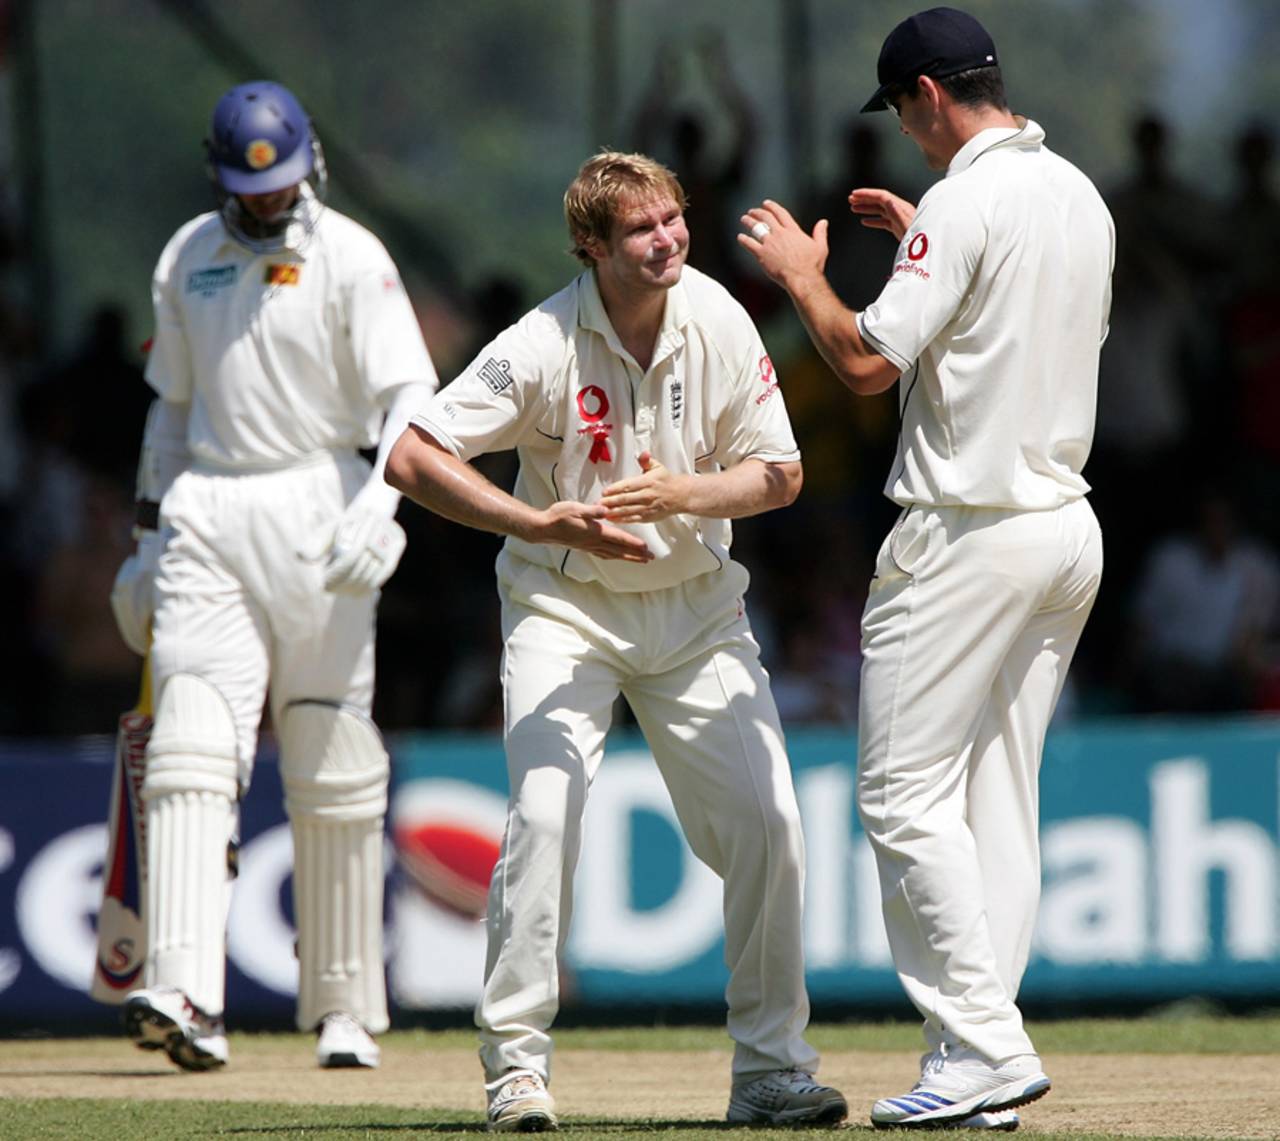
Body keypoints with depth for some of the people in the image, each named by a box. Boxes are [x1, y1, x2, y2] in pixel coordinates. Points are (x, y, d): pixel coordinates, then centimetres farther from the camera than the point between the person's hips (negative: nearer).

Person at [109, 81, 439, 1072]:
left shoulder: (350, 258, -3)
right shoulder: (188, 258, 13)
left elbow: (412, 395, -12)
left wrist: (379, 502, -27)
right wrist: (148, 534, 19)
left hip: (315, 506, -3)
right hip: (206, 515, 3)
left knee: (333, 770, 1)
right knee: (191, 752, -13)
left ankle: (347, 1012, 10)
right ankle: (184, 997, -23)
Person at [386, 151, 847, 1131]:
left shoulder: (719, 323, -10)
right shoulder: (544, 348, -20)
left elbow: (781, 473, -6)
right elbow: (412, 459, -22)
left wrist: (682, 495, -25)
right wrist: (545, 523, -30)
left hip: (697, 604, 3)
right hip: (565, 608, -3)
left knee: (767, 822, -4)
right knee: (543, 811, -19)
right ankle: (517, 1062, -9)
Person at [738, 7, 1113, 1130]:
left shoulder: (967, 202, -15)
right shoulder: (1081, 196, 13)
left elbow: (868, 362, -16)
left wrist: (801, 273, 0)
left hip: (971, 533, -9)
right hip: (1070, 524, 9)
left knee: (906, 794, -5)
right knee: (999, 801, 9)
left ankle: (986, 1046, -11)